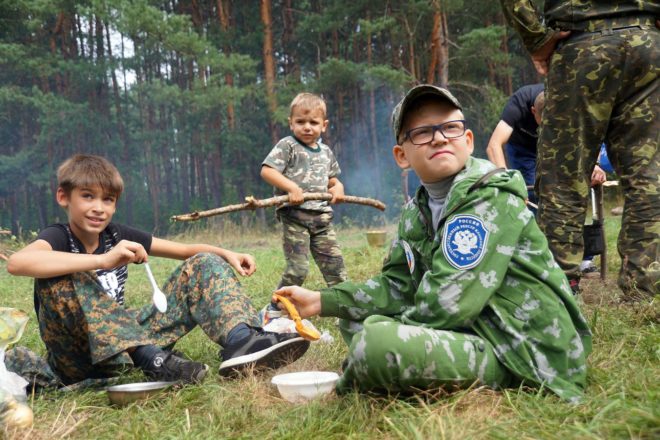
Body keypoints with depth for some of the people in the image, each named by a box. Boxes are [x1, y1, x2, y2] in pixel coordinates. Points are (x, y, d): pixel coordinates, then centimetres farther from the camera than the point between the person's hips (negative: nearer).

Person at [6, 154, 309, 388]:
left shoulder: (117, 235, 6)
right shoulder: (58, 237, -10)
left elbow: (188, 250, 9)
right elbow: (17, 263, -35)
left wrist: (226, 254, -11)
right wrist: (103, 260, -41)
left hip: (128, 338, 6)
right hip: (80, 361, -6)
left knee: (204, 264, -1)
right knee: (61, 278, -33)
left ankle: (240, 341, -31)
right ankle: (152, 360, -38)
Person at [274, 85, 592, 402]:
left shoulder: (491, 198, -17)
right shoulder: (416, 211, 7)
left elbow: (447, 304, -24)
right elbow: (397, 287, 8)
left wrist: (385, 337, -12)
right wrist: (321, 301, -1)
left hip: (523, 355, -8)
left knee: (376, 341, -29)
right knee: (354, 320, 16)